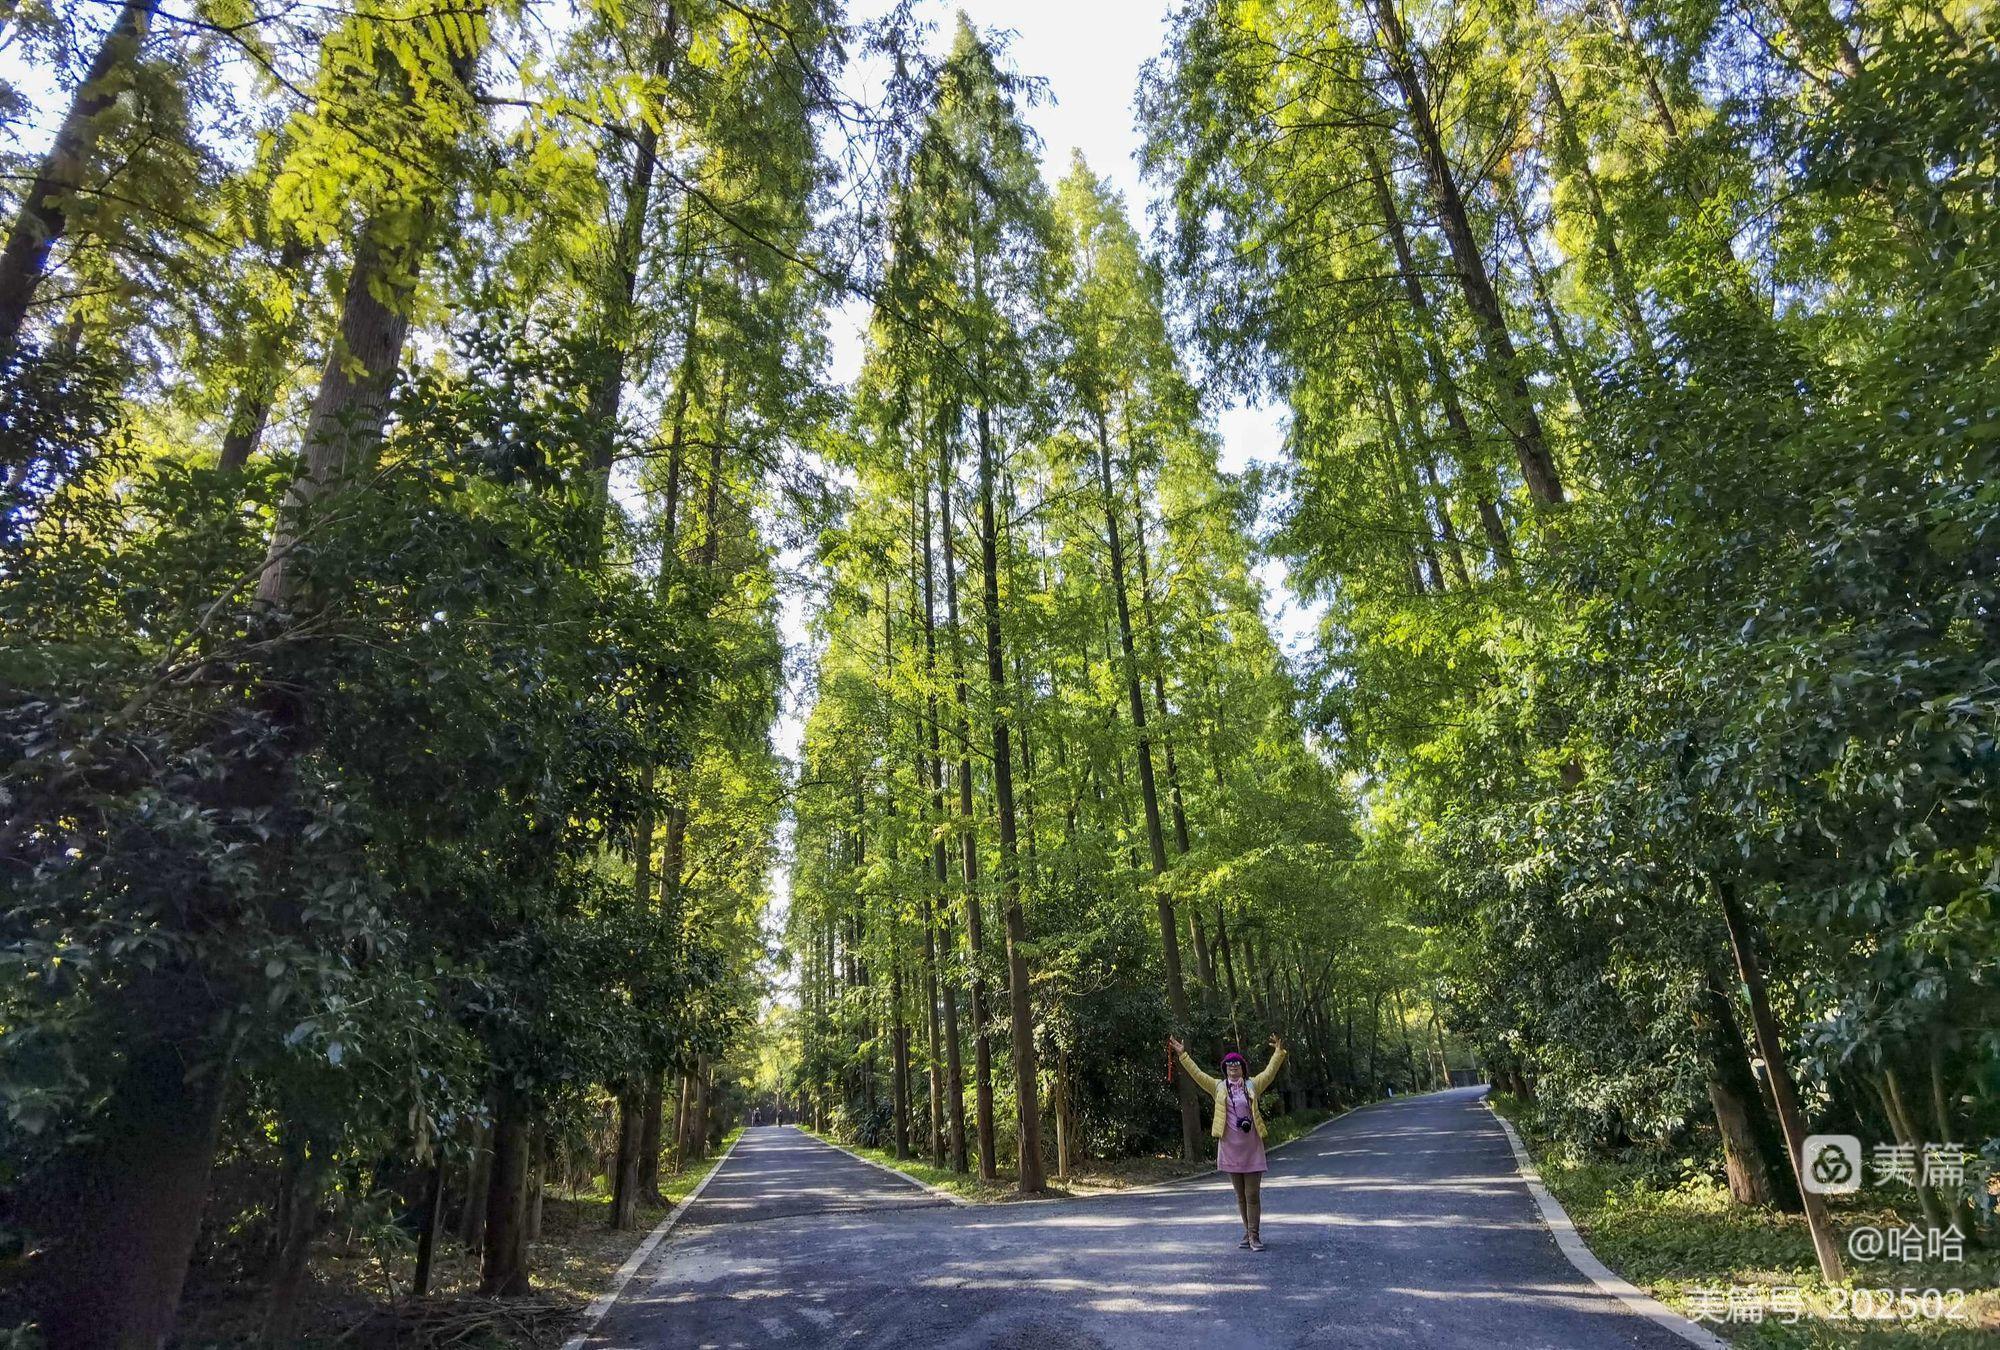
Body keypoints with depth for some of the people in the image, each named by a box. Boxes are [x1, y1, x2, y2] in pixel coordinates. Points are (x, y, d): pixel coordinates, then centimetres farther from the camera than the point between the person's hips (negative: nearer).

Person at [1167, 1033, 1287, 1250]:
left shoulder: (1253, 1085, 3)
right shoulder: (1219, 1087, 4)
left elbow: (1270, 1071, -5)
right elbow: (1196, 1073, 0)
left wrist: (1279, 1053, -18)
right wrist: (1182, 1054, -6)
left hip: (1251, 1148, -2)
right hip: (1230, 1148, 2)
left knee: (1253, 1195, -2)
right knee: (1240, 1196, 12)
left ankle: (1254, 1236, 2)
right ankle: (1248, 1233, 24)